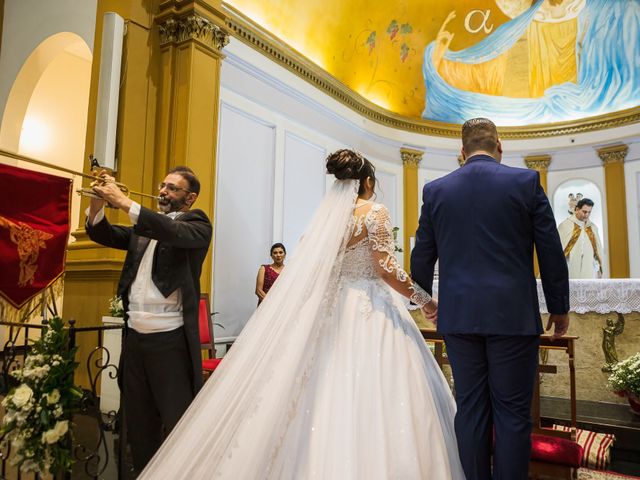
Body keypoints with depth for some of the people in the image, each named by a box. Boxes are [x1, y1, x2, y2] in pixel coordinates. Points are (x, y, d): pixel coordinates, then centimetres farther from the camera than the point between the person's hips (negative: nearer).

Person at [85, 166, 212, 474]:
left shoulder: (196, 223, -2)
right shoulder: (144, 226, 16)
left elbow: (175, 232, -22)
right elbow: (102, 235, 9)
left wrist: (124, 202, -25)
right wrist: (99, 200, -9)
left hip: (170, 340, -6)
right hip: (134, 337, 6)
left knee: (177, 427, 2)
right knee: (138, 426, 18)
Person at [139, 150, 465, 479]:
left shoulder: (326, 214, 10)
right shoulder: (375, 213, -7)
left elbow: (307, 274, 10)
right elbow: (386, 269, -14)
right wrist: (424, 300, -4)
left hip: (333, 311, 6)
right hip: (372, 313, -6)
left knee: (329, 402, 9)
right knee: (372, 402, -2)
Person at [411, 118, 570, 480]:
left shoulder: (435, 190, 4)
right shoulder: (526, 181, -1)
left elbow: (422, 259, 8)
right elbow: (551, 251, 1)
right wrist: (560, 307, 12)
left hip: (458, 315, 2)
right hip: (513, 314, -2)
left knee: (470, 409, 11)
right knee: (513, 412, 6)